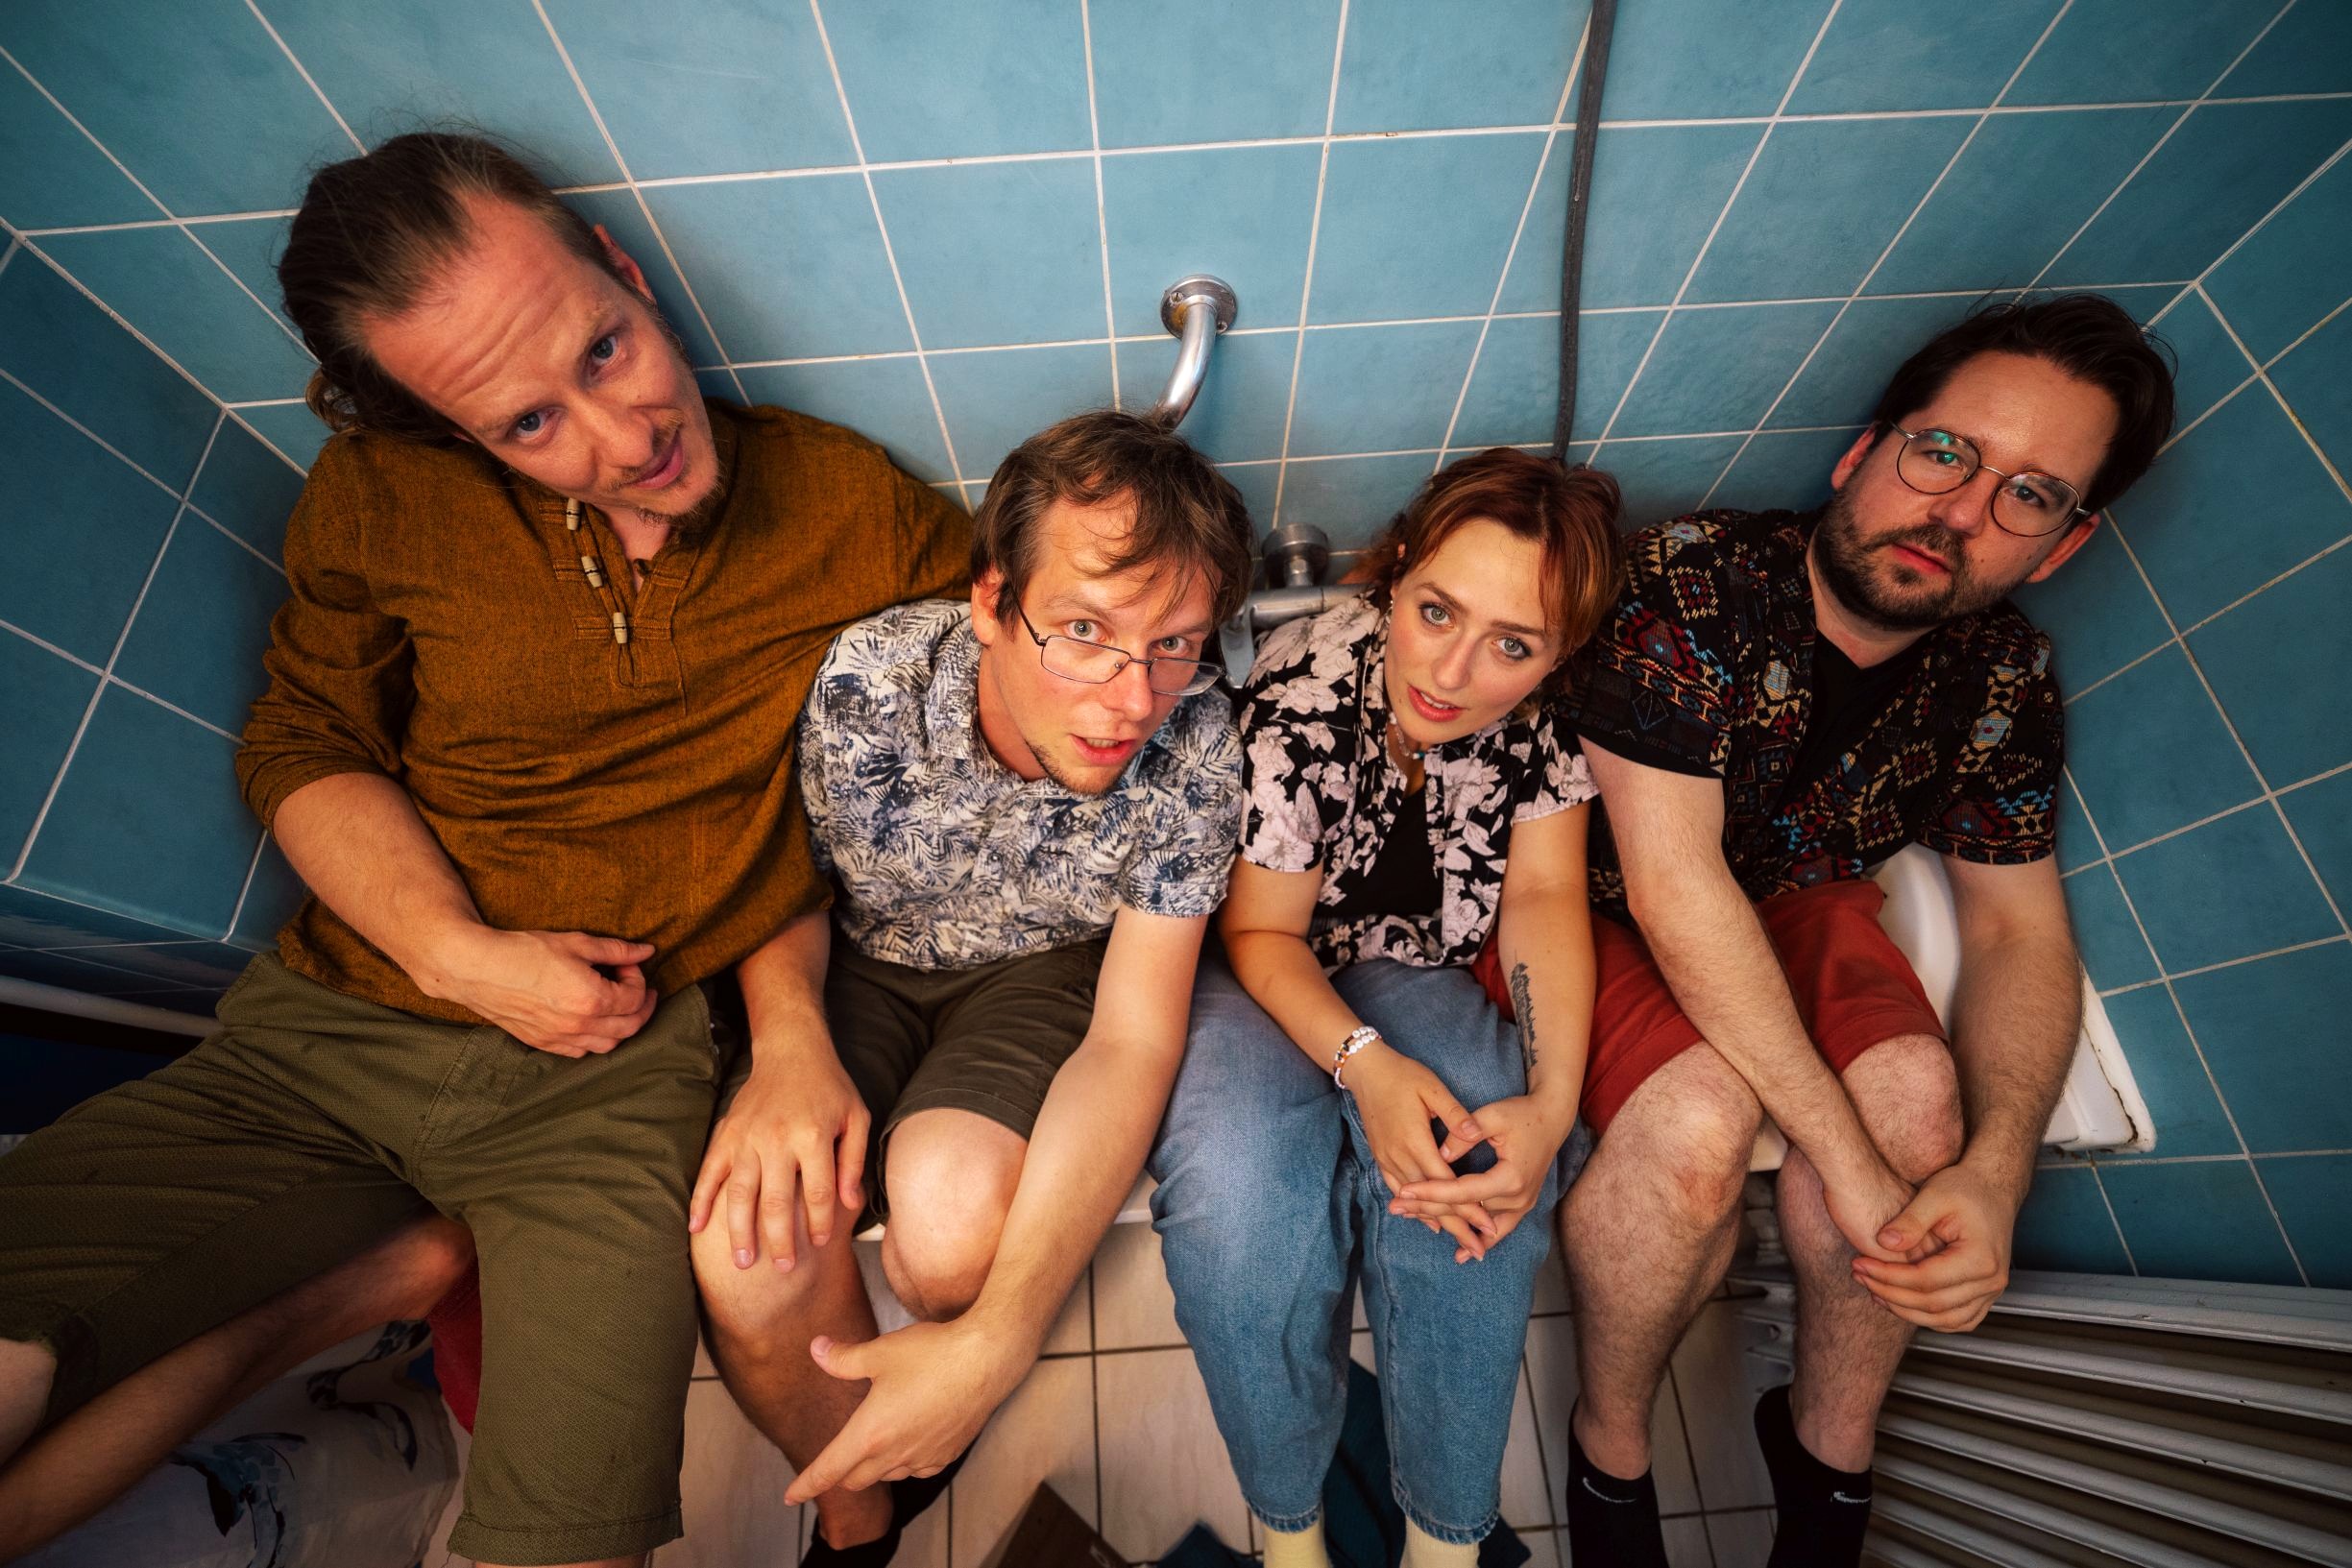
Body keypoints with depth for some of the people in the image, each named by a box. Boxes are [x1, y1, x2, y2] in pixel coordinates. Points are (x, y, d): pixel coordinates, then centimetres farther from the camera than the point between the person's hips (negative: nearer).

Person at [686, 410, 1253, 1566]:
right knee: (748, 1251, -25)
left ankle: (953, 1383, 12)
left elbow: (1133, 1040, -23)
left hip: (1044, 972, 0)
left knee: (952, 1216, -31)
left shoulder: (1192, 747, -24)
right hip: (859, 966, 1)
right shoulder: (865, 681, -24)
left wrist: (998, 1339, -32)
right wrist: (790, 1043, -26)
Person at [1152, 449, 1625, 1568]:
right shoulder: (1297, 701, -27)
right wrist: (1364, 1061, -33)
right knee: (1237, 1198, -31)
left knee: (1484, 1171, -28)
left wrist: (1552, 1103, -24)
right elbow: (1260, 933, -16)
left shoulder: (1548, 710, -13)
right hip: (1254, 978, -3)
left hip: (1407, 972, 3)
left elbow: (1543, 896, -9)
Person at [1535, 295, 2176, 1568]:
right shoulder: (1691, 581, -26)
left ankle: (1829, 1444, 9)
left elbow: (2019, 929, -3)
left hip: (1792, 903, 5)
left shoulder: (2002, 677, -6)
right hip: (1587, 902, -4)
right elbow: (1672, 885, -30)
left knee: (1917, 1097, -22)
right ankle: (1609, 1449, 1)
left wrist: (1994, 1174, -21)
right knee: (1700, 1117, -31)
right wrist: (1849, 1156, -29)